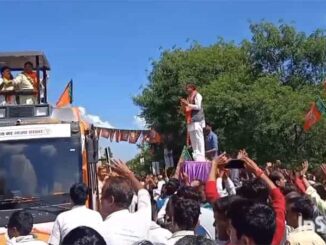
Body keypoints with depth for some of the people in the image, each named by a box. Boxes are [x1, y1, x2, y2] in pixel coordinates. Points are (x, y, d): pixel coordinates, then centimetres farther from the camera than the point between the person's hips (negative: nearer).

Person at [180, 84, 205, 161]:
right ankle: (195, 156, 7)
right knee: (193, 139, 5)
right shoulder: (189, 97, 22)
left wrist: (188, 104, -15)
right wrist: (184, 105, 6)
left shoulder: (197, 95, -1)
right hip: (191, 120, 8)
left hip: (197, 120, -8)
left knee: (199, 138, -11)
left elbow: (198, 106, -12)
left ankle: (201, 156, -12)